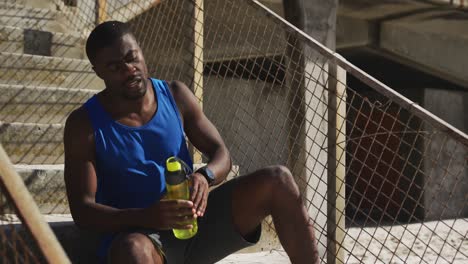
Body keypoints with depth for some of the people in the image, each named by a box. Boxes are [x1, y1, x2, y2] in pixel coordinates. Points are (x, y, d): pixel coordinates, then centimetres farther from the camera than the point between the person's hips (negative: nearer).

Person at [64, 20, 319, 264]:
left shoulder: (175, 95, 4)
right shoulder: (85, 124, -8)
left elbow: (221, 153, 5)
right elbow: (82, 210, -13)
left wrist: (205, 176, -21)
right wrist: (147, 217, -32)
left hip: (193, 220, 4)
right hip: (140, 232, -4)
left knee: (277, 180, -15)